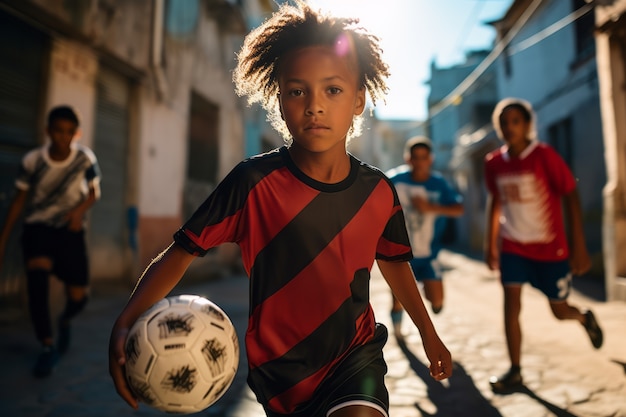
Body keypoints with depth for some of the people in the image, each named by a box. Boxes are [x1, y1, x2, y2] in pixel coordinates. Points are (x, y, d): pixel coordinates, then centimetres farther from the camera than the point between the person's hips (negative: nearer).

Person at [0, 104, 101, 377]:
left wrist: (80, 210, -17)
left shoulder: (85, 158, -10)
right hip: (37, 227, 0)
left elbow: (94, 192, 5)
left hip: (70, 230, 1)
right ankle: (48, 346, -11)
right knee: (37, 275, -28)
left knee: (78, 298, -3)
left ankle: (65, 321, 36)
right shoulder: (32, 161, -10)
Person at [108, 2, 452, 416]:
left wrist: (429, 334, 21)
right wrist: (126, 324, -28)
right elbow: (180, 252, -13)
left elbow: (393, 261, 10)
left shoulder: (378, 191, -7)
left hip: (355, 355, 1)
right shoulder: (253, 182, -17)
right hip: (281, 370, 0)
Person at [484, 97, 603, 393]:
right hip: (513, 246, 3)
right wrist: (491, 244, 12)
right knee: (511, 303, -7)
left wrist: (579, 247, -14)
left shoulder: (544, 155, -14)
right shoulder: (494, 162, -2)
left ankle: (585, 317, 45)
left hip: (550, 246, -3)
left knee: (559, 310, 9)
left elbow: (571, 197, -12)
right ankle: (515, 370, 5)